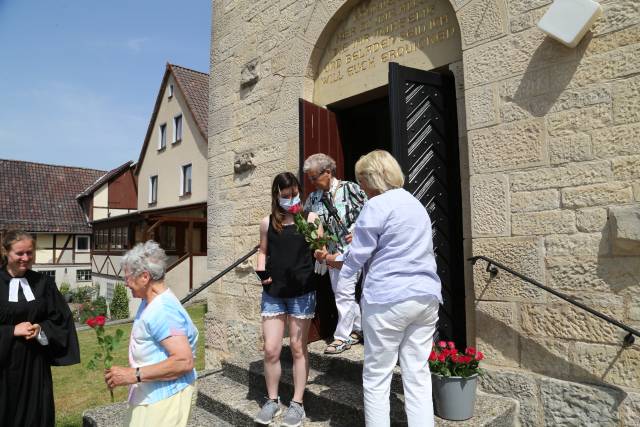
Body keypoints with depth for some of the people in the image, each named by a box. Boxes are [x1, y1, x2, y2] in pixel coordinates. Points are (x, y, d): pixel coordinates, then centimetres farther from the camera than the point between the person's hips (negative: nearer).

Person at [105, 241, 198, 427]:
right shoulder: (148, 303, 8)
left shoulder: (163, 310, -24)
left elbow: (184, 361, -30)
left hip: (165, 398, -9)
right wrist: (128, 371, 8)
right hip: (148, 395, 9)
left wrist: (134, 375, -27)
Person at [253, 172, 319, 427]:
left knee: (298, 348, 8)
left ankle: (297, 403, 24)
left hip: (302, 292, -2)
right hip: (272, 293, 2)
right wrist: (260, 270, -3)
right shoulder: (267, 223, 5)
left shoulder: (310, 218, -2)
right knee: (270, 349, 6)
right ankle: (272, 400, 28)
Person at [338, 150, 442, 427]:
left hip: (388, 299, -7)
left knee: (376, 378, 4)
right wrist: (358, 235, 25)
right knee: (418, 375, 11)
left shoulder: (377, 205, -8)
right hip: (426, 296, 8)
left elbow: (358, 256, -6)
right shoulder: (416, 204, 18)